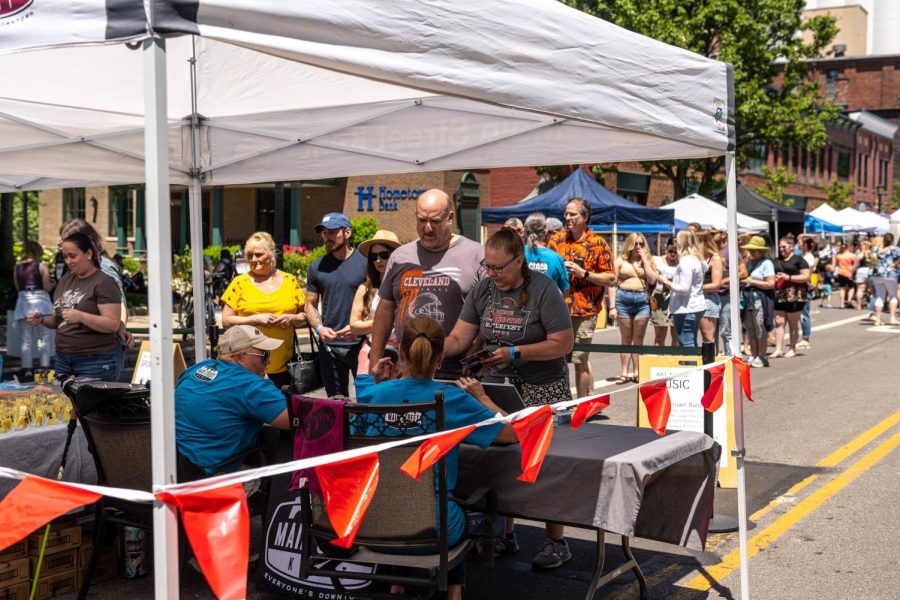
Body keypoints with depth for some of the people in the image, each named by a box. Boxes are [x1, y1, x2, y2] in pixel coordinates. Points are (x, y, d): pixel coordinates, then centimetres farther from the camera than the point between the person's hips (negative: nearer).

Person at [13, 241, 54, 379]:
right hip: (40, 302, -3)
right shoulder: (41, 266, -6)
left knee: (26, 340, 7)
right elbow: (47, 288, -8)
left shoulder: (17, 267, 6)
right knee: (44, 339, 3)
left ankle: (28, 371, 6)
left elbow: (18, 288, 9)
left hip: (23, 302, 3)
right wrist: (53, 284, 12)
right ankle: (45, 368, -3)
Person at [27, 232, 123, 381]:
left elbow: (113, 324, -16)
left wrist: (81, 316, -26)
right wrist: (42, 319, 1)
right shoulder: (65, 280, 13)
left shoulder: (104, 283, -8)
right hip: (63, 359, 6)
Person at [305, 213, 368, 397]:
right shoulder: (317, 267, 8)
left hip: (360, 343, -4)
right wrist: (319, 328, -6)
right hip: (329, 345, 4)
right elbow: (310, 304, 13)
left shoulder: (365, 263, -3)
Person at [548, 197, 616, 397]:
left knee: (580, 361, 2)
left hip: (584, 311, -4)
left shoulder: (598, 244, -1)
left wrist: (583, 273, -13)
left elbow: (611, 278, -3)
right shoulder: (556, 239, 11)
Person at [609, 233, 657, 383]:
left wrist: (644, 260, -2)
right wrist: (612, 306, -6)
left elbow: (652, 280, -2)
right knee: (626, 339, 4)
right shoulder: (621, 261, 7)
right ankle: (624, 372, 7)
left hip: (642, 299, 1)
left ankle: (637, 372, 10)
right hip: (623, 298, -1)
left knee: (638, 339, 4)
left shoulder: (648, 261, 13)